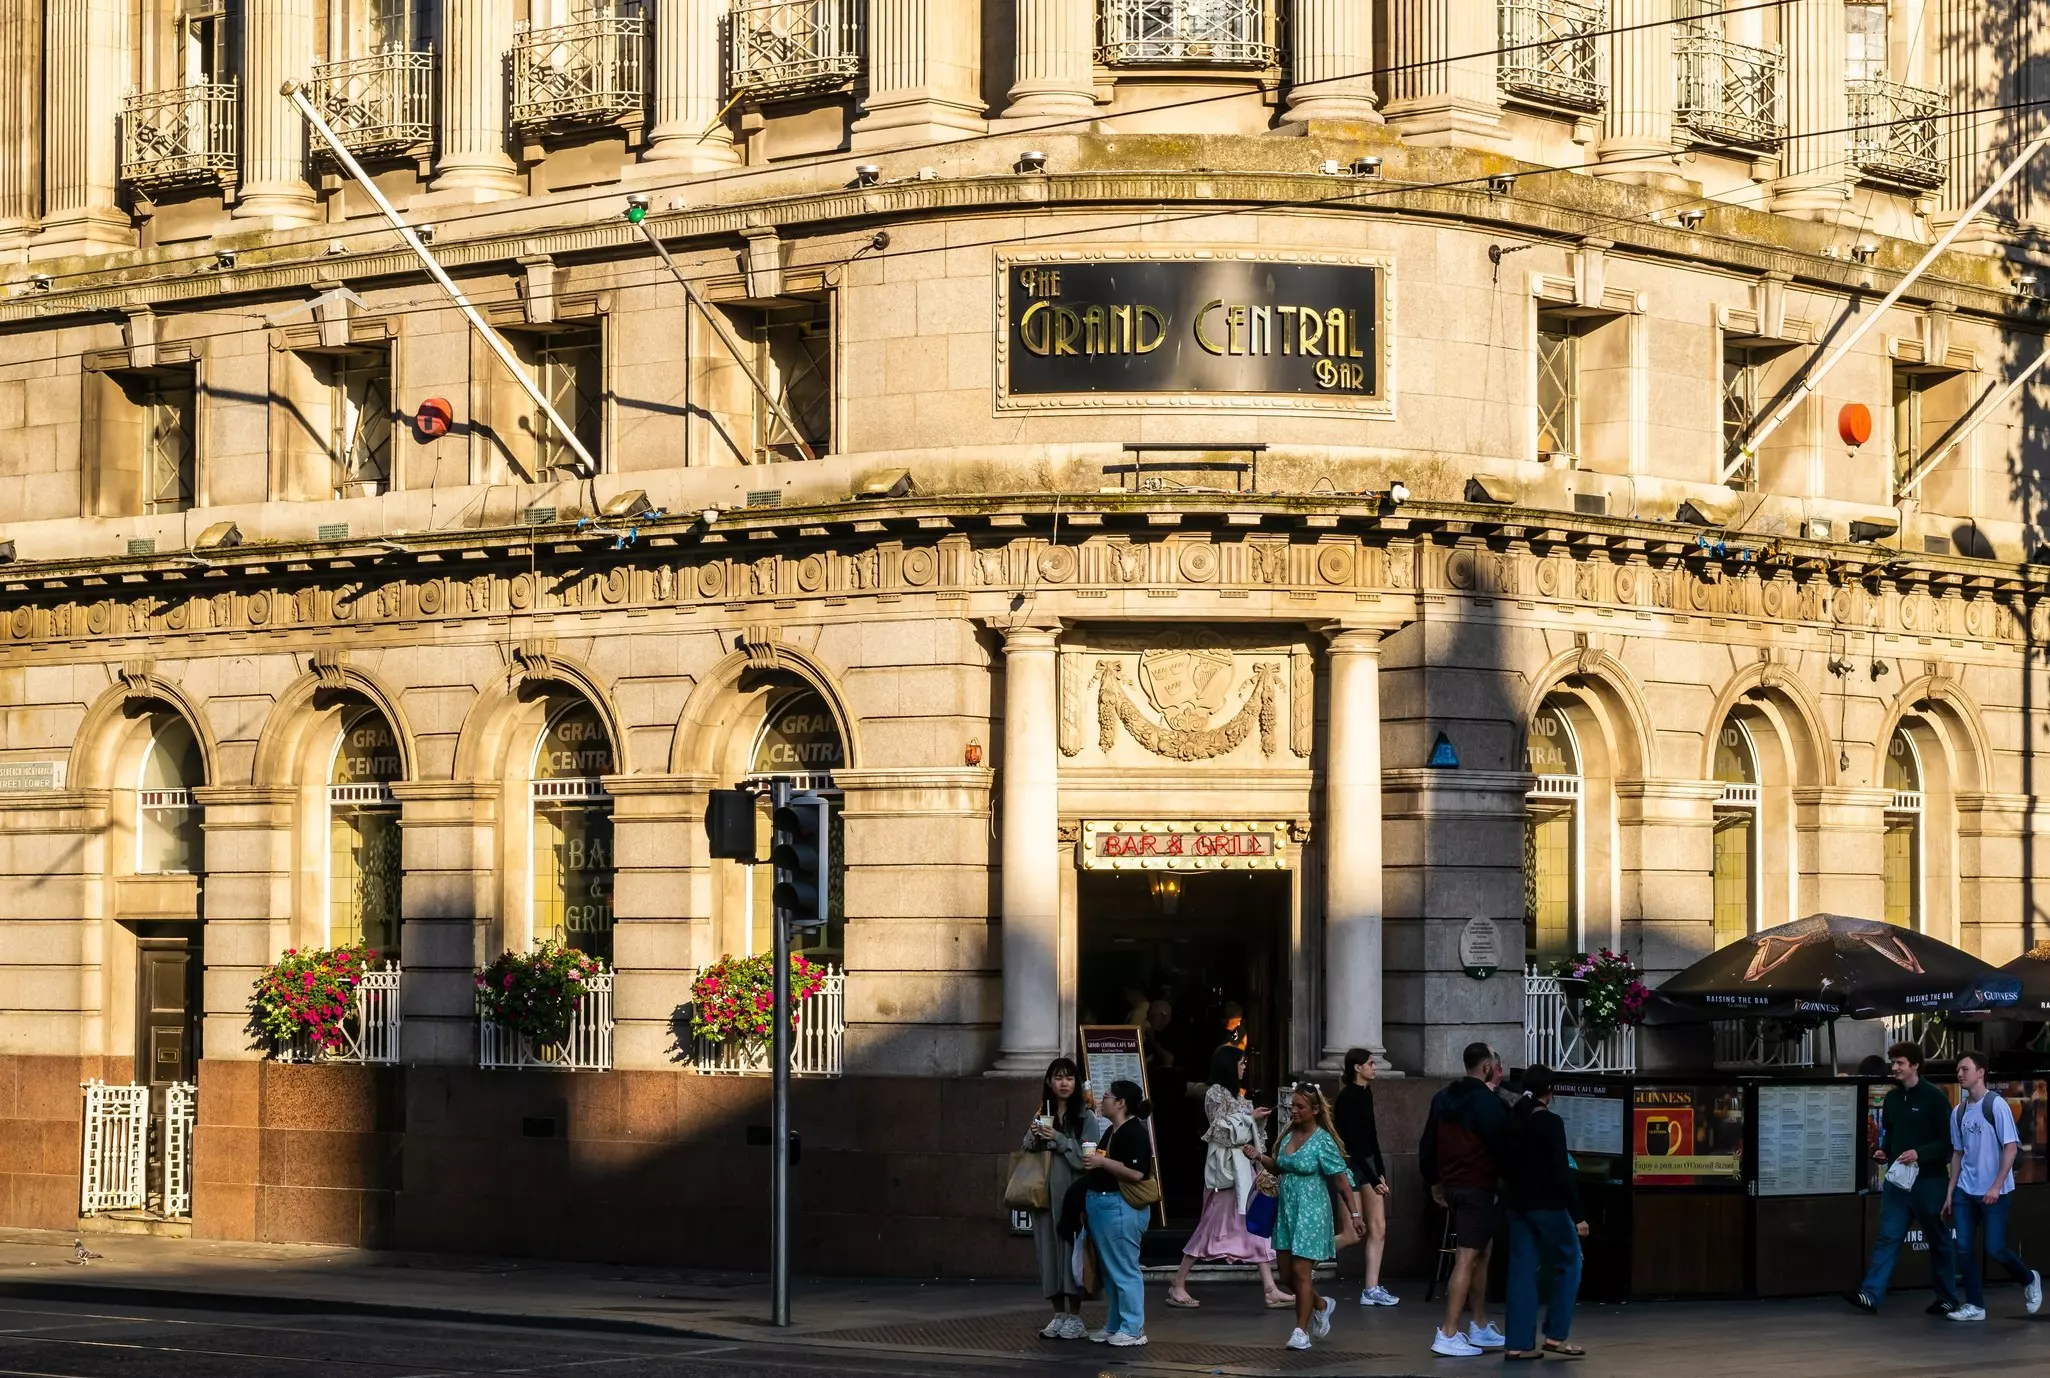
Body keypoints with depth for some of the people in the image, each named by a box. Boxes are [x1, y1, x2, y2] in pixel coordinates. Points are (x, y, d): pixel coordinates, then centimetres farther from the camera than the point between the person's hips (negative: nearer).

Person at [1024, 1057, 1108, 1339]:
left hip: (1073, 1193, -5)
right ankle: (1059, 1314, 15)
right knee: (1049, 1250, 6)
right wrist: (1035, 1137, -5)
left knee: (1072, 1250, -5)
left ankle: (1075, 1318, 3)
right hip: (1046, 1194, 5)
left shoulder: (1086, 1117, -2)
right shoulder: (1042, 1115, 12)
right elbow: (1027, 1152, 15)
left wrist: (1059, 1139, -17)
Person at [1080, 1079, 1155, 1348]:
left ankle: (1133, 1329, -3)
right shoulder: (1113, 1131, 18)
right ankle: (1113, 1327, 20)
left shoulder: (1135, 1132, -14)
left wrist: (1102, 1162, -21)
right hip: (1102, 1205, 11)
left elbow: (1136, 1172, -24)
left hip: (1120, 1208, -11)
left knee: (1123, 1270, -7)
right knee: (1110, 1271, 14)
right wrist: (1088, 1203, 22)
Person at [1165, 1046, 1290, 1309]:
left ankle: (1270, 1289, -1)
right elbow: (1221, 1131, -15)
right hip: (1226, 1167, -9)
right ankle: (1178, 1286, 2)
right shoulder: (1215, 1093, -9)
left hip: (1243, 1166, 9)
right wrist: (1250, 1117, -11)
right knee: (1212, 1226, -5)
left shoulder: (1235, 1093, 17)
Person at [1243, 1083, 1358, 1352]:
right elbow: (1279, 1168, 21)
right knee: (1286, 1271, 10)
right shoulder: (1288, 1136, 7)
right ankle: (1321, 1305, 35)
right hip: (1286, 1210, 7)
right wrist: (1259, 1157, 3)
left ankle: (1301, 1331, 3)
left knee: (1301, 1271, -6)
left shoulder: (1323, 1141, -13)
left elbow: (1341, 1180, -12)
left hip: (1310, 1213, -7)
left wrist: (1353, 1213, -15)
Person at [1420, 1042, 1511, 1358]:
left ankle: (1480, 1328, 24)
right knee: (1467, 1259, -9)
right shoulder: (1487, 1101, -14)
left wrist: (1434, 1182, 25)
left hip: (1452, 1186, 9)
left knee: (1482, 1253, 19)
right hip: (1480, 1188, -9)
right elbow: (1502, 1143, -15)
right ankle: (1448, 1334, -14)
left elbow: (1427, 1144, 17)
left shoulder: (1443, 1098, 11)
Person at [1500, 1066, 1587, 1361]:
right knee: (1568, 1264, 7)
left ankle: (1519, 1342, 2)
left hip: (1517, 1204, 6)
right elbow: (1562, 1172, -16)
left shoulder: (1511, 1122, 7)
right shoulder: (1551, 1123, -13)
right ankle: (1556, 1335, 2)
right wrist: (1577, 1215, -14)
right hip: (1547, 1204, -6)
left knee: (1522, 1271, 6)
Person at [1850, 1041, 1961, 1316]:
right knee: (1888, 1237, -3)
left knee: (1939, 1241, 8)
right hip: (1897, 1177, 5)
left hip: (1928, 1179, -5)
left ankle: (1947, 1298, 19)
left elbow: (1948, 1140, -12)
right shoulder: (1892, 1098, 10)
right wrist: (1883, 1151, 2)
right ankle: (1871, 1295, -10)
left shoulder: (1934, 1097, -10)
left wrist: (1920, 1154, -24)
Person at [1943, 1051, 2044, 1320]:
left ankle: (2030, 1280, 22)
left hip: (1993, 1192, -6)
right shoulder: (1958, 1112, 9)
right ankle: (1975, 1306, 7)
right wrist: (1950, 1191, 12)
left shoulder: (1996, 1105, -9)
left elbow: (2011, 1147, -12)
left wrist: (1996, 1186, -18)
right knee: (1965, 1248, 0)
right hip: (1965, 1190, 6)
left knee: (1994, 1250, -4)